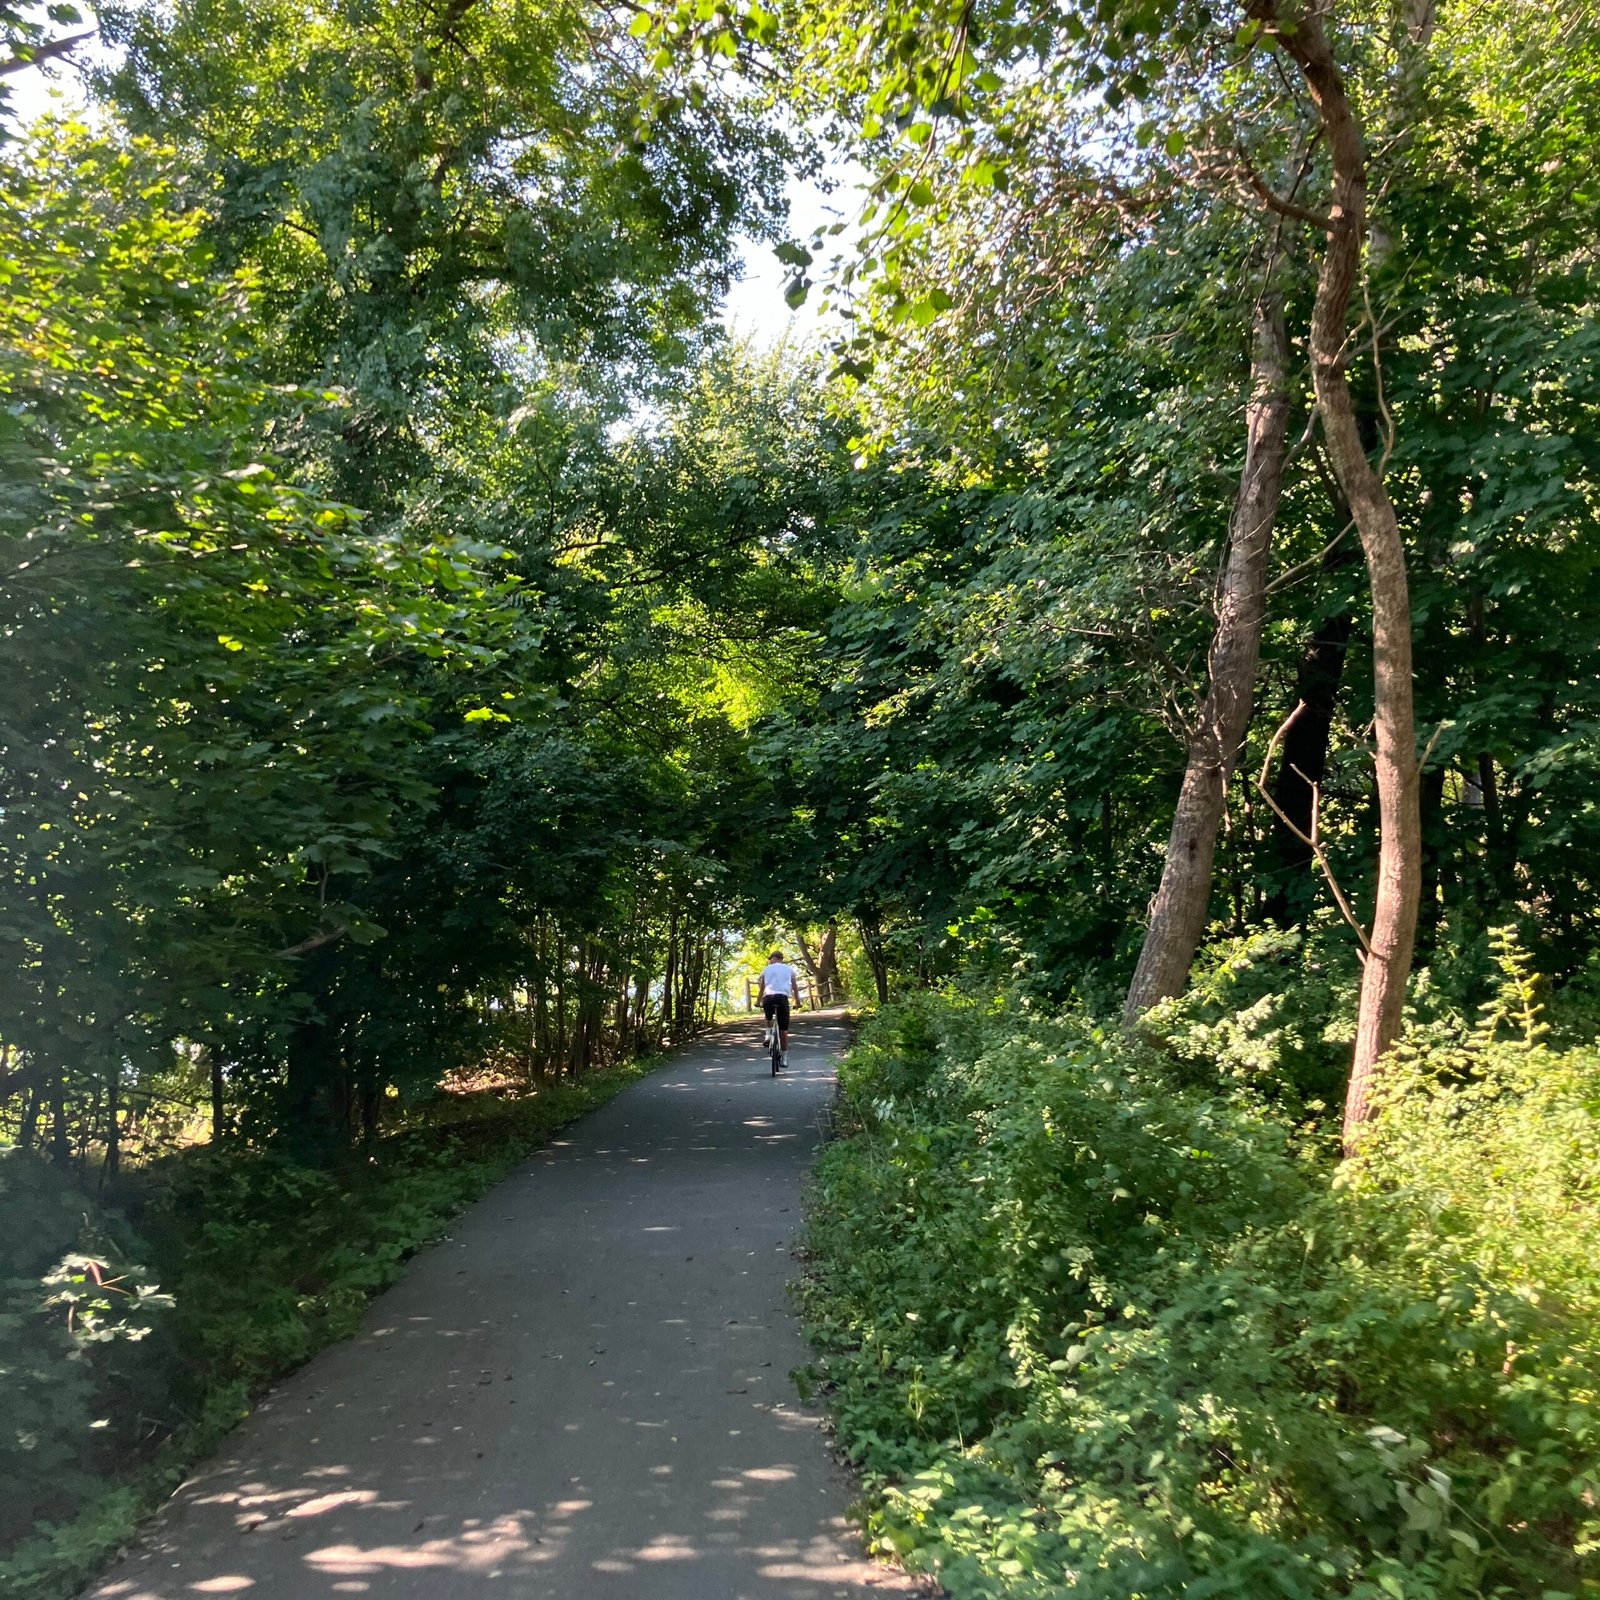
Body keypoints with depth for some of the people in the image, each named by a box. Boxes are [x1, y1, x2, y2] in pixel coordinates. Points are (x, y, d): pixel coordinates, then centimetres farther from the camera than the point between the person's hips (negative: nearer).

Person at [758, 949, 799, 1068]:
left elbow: (762, 987, 20)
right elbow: (795, 987, 16)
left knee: (769, 1016, 35)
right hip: (783, 997, -1)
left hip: (768, 997, 1)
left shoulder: (767, 969, 18)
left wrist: (759, 1001, 29)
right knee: (783, 1029, 6)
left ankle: (768, 1035, 15)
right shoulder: (789, 969, 19)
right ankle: (784, 1058, 7)